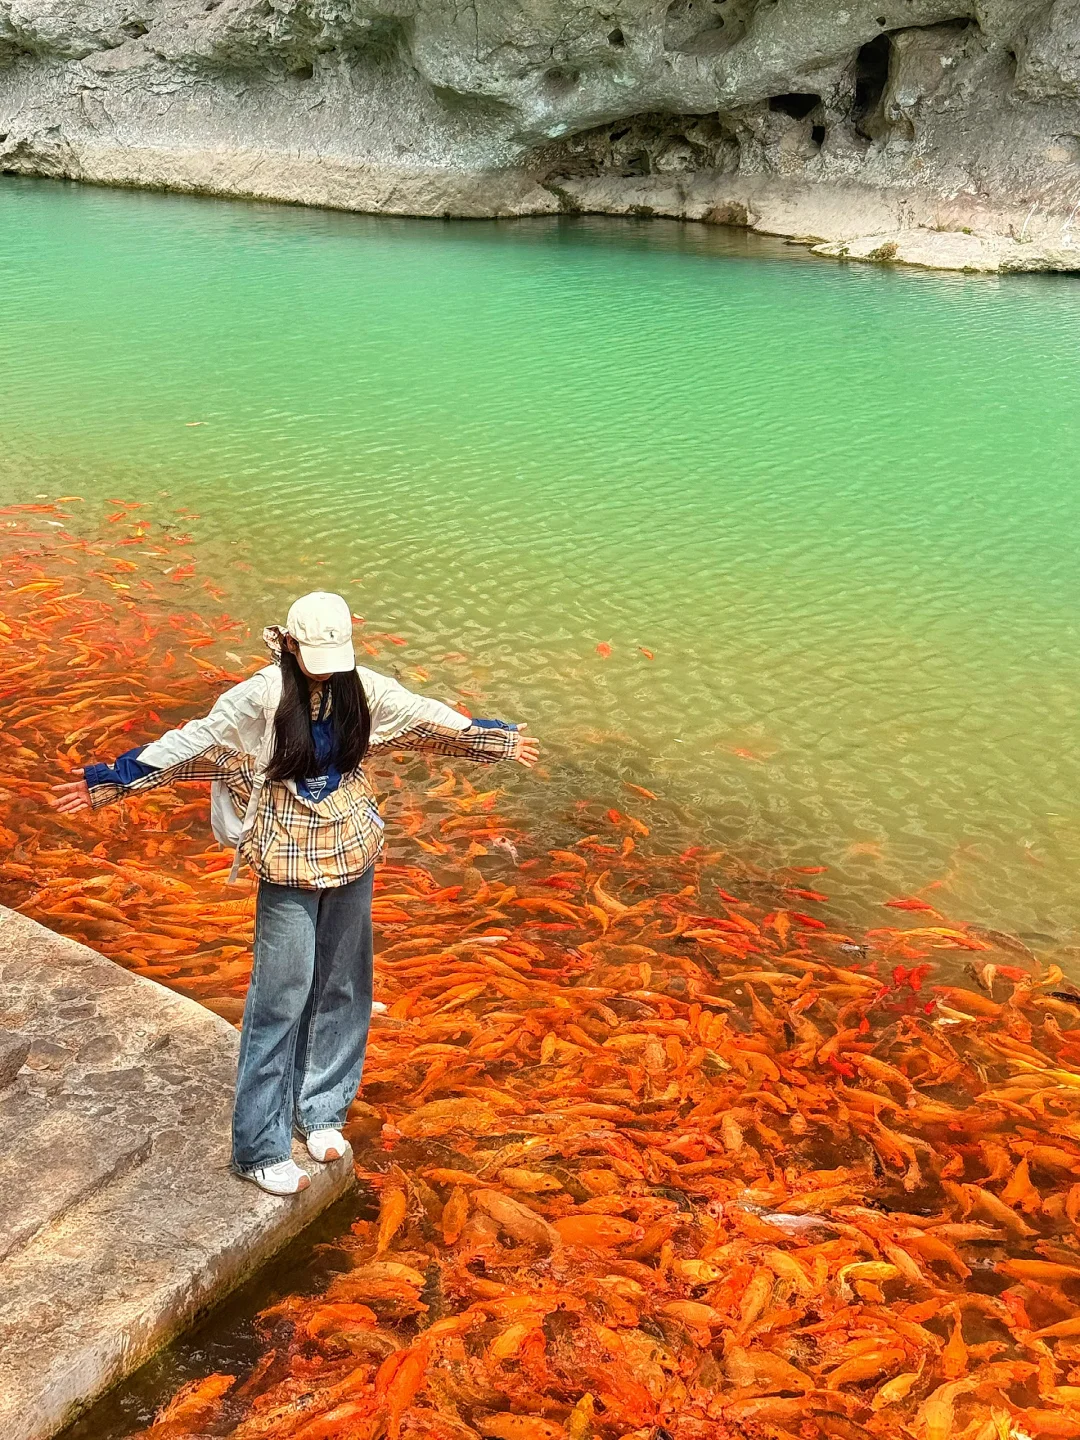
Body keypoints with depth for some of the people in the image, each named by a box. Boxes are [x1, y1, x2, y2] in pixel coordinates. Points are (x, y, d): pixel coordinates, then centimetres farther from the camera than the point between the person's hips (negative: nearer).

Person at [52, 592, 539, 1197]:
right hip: (289, 859, -4)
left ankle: (320, 1110, 31)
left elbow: (427, 717, 8)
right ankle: (261, 1148, 10)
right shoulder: (262, 696, -13)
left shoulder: (362, 688, -2)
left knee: (341, 985, 13)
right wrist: (110, 780, -13)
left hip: (352, 850, 4)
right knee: (282, 994, -1)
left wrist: (499, 740, 15)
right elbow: (193, 742, -12)